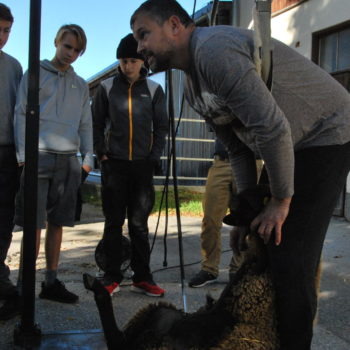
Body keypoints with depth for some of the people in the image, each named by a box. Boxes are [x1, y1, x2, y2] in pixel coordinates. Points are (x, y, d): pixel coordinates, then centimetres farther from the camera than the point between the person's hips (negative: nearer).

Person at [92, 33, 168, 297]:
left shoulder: (154, 90, 6)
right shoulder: (107, 87, 5)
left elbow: (161, 127, 7)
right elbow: (97, 123, 8)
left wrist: (154, 156, -1)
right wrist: (101, 153, -1)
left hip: (143, 165, 0)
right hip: (114, 164, 0)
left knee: (139, 223, 3)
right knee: (114, 222, 3)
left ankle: (142, 277, 10)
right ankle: (112, 277, 10)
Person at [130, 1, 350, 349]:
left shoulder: (214, 49, -23)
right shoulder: (192, 87, 9)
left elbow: (271, 128, -28)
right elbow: (238, 150, 11)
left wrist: (281, 200, -18)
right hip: (289, 147, 10)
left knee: (289, 257, -12)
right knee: (264, 248, 12)